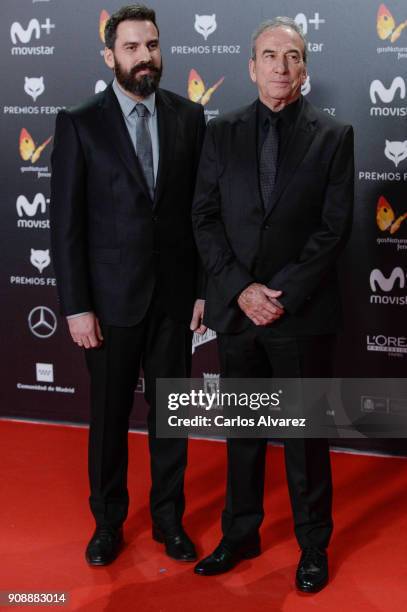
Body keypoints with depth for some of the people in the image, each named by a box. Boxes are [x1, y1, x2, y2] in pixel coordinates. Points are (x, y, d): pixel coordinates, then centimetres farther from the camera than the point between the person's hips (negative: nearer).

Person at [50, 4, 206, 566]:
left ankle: (169, 519, 30)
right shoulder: (80, 124, -6)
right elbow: (66, 222, -7)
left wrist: (205, 286, 1)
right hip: (111, 297, -2)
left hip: (175, 294, 2)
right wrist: (76, 305, -10)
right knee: (108, 416, 12)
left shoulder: (189, 117, 2)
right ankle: (108, 522, 30)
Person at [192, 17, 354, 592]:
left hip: (302, 312, -2)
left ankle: (314, 545, 24)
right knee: (242, 431, 14)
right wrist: (241, 289, -11)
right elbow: (205, 219, 1)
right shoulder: (222, 134, 5)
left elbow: (334, 227, -6)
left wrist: (283, 295, -13)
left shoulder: (333, 136, 0)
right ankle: (241, 534, 29)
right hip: (235, 308, 2)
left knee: (306, 434, 8)